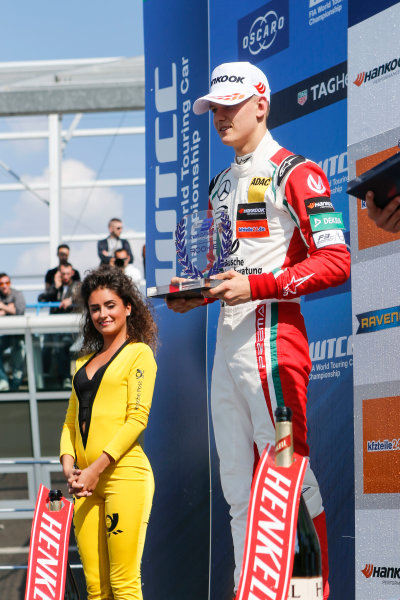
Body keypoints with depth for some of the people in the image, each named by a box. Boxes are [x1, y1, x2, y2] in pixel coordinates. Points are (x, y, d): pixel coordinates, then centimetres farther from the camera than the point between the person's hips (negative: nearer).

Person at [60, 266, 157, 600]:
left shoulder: (139, 353, 3)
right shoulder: (85, 361, 23)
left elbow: (137, 418, -6)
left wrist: (96, 468, -12)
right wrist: (68, 464, 2)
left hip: (124, 474, -6)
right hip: (87, 483, 6)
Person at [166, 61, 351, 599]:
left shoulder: (294, 173, -6)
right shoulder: (222, 185, 21)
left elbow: (335, 262, -14)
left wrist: (256, 286, -19)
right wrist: (198, 295, 9)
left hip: (272, 334, -9)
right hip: (226, 338, 9)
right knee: (238, 483, 10)